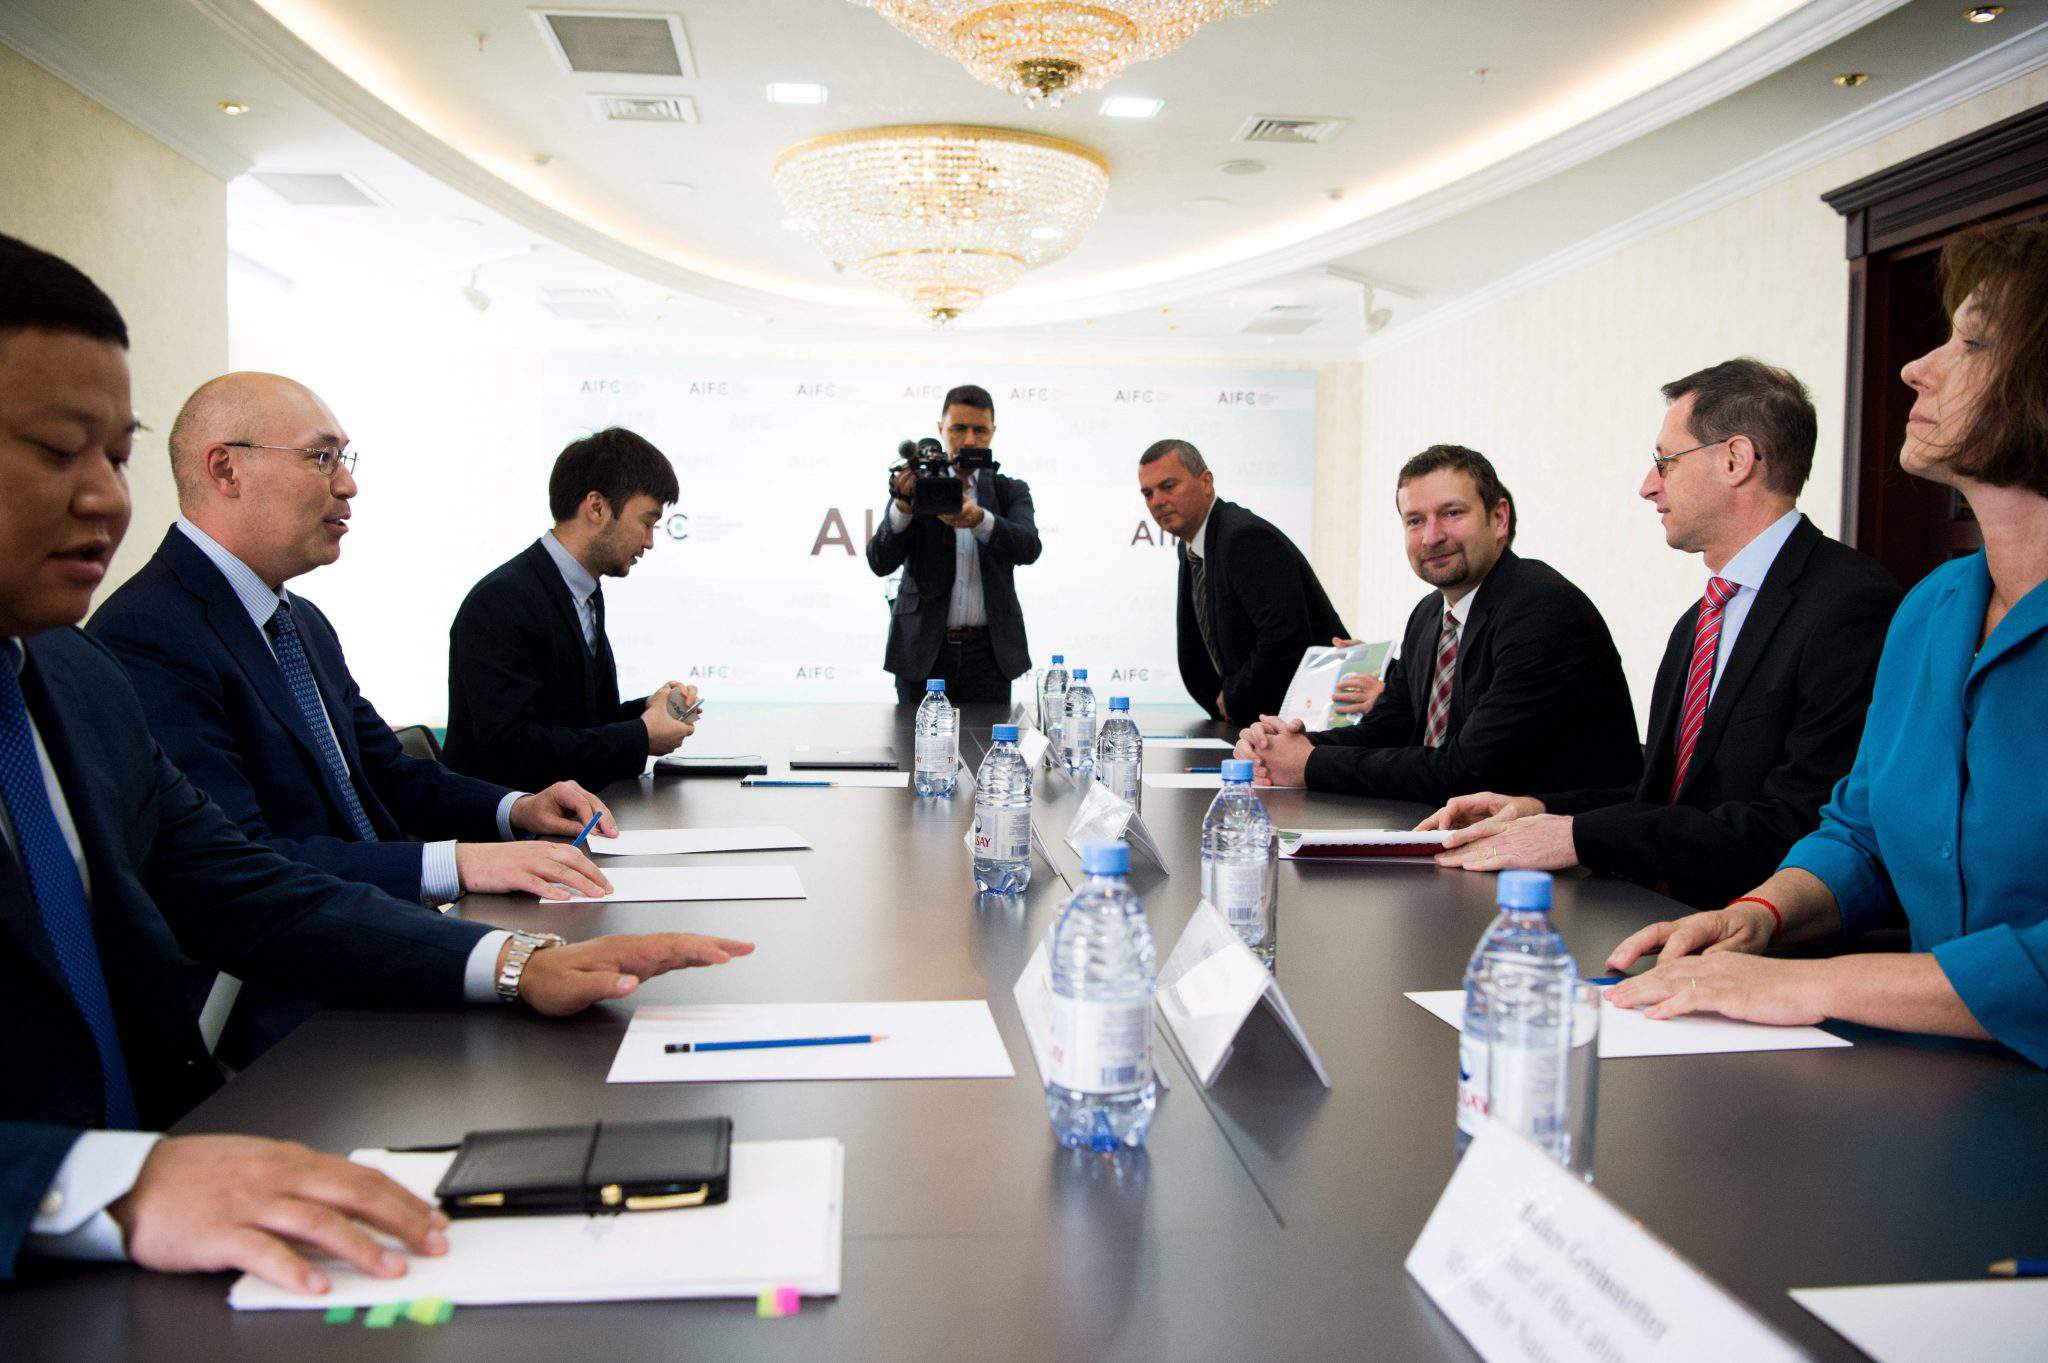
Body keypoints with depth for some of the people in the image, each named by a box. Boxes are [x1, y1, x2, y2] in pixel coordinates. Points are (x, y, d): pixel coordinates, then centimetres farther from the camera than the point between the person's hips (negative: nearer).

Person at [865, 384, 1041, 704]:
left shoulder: (1011, 492, 9)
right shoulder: (916, 487, 6)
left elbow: (1028, 548, -11)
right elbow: (880, 563, -5)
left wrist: (977, 518, -30)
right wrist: (904, 504, -23)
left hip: (988, 653, 1)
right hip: (922, 652, 0)